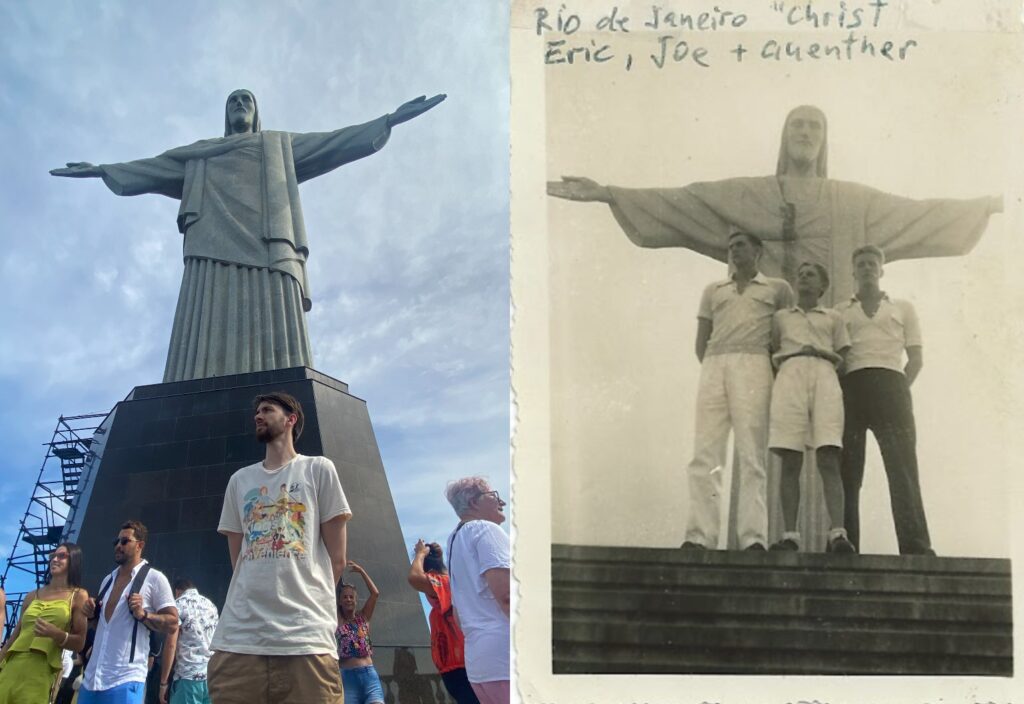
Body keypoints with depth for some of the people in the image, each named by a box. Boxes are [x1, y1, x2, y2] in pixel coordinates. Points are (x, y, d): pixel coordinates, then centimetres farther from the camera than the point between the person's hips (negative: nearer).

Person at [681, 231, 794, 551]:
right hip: (714, 366, 3)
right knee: (705, 453, -10)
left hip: (753, 366, -3)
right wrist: (711, 369, 7)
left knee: (751, 454, -12)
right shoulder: (713, 291, 27)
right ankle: (699, 536, -16)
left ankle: (754, 538, -19)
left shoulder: (777, 289, 20)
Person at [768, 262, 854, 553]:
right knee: (790, 462, -10)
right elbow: (771, 354, 24)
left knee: (829, 459, -16)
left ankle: (838, 534, -28)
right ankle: (790, 535, -15)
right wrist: (782, 357, 5)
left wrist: (821, 352, 2)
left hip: (824, 377, -1)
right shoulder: (780, 317, 27)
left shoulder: (833, 318, 26)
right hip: (789, 378, 1)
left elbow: (842, 359, 19)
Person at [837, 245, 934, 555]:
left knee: (902, 466, -12)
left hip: (890, 385, -1)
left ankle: (916, 548, -20)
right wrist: (837, 394, -2)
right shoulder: (839, 313, 22)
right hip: (850, 387, 1)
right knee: (847, 470, -6)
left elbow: (916, 358, 15)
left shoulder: (902, 308, 22)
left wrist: (899, 392, 1)